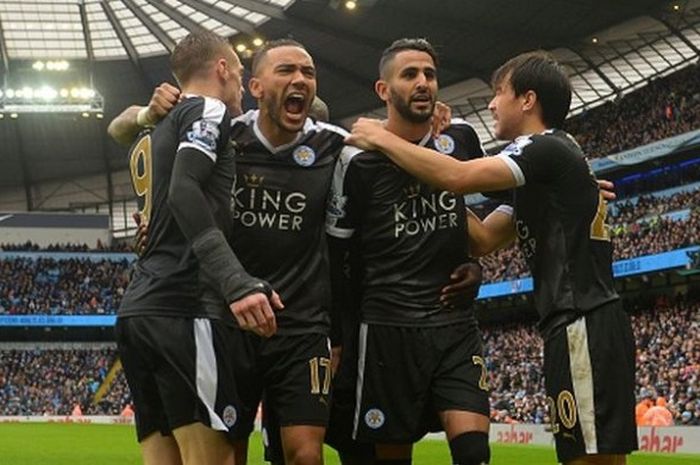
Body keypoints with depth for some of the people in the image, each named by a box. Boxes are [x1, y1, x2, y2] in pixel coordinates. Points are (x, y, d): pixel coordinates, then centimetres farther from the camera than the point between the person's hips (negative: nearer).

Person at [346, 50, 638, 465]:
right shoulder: (537, 171, 23)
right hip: (588, 325, 10)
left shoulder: (550, 150, -8)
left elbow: (458, 177, -20)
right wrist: (437, 151, 15)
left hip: (584, 325, -10)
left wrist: (382, 138, -7)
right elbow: (484, 239, 18)